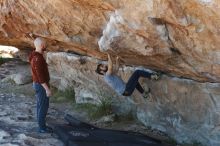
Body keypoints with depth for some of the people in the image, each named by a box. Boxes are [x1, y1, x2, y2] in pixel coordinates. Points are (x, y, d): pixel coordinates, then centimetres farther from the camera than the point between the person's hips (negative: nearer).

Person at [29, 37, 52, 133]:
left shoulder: (36, 56, 5)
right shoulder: (37, 58, -29)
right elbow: (40, 76, -29)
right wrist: (47, 89, -25)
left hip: (39, 84, 10)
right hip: (41, 86, -10)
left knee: (41, 105, 18)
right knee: (43, 107, 1)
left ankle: (41, 125, 28)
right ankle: (42, 127, 12)